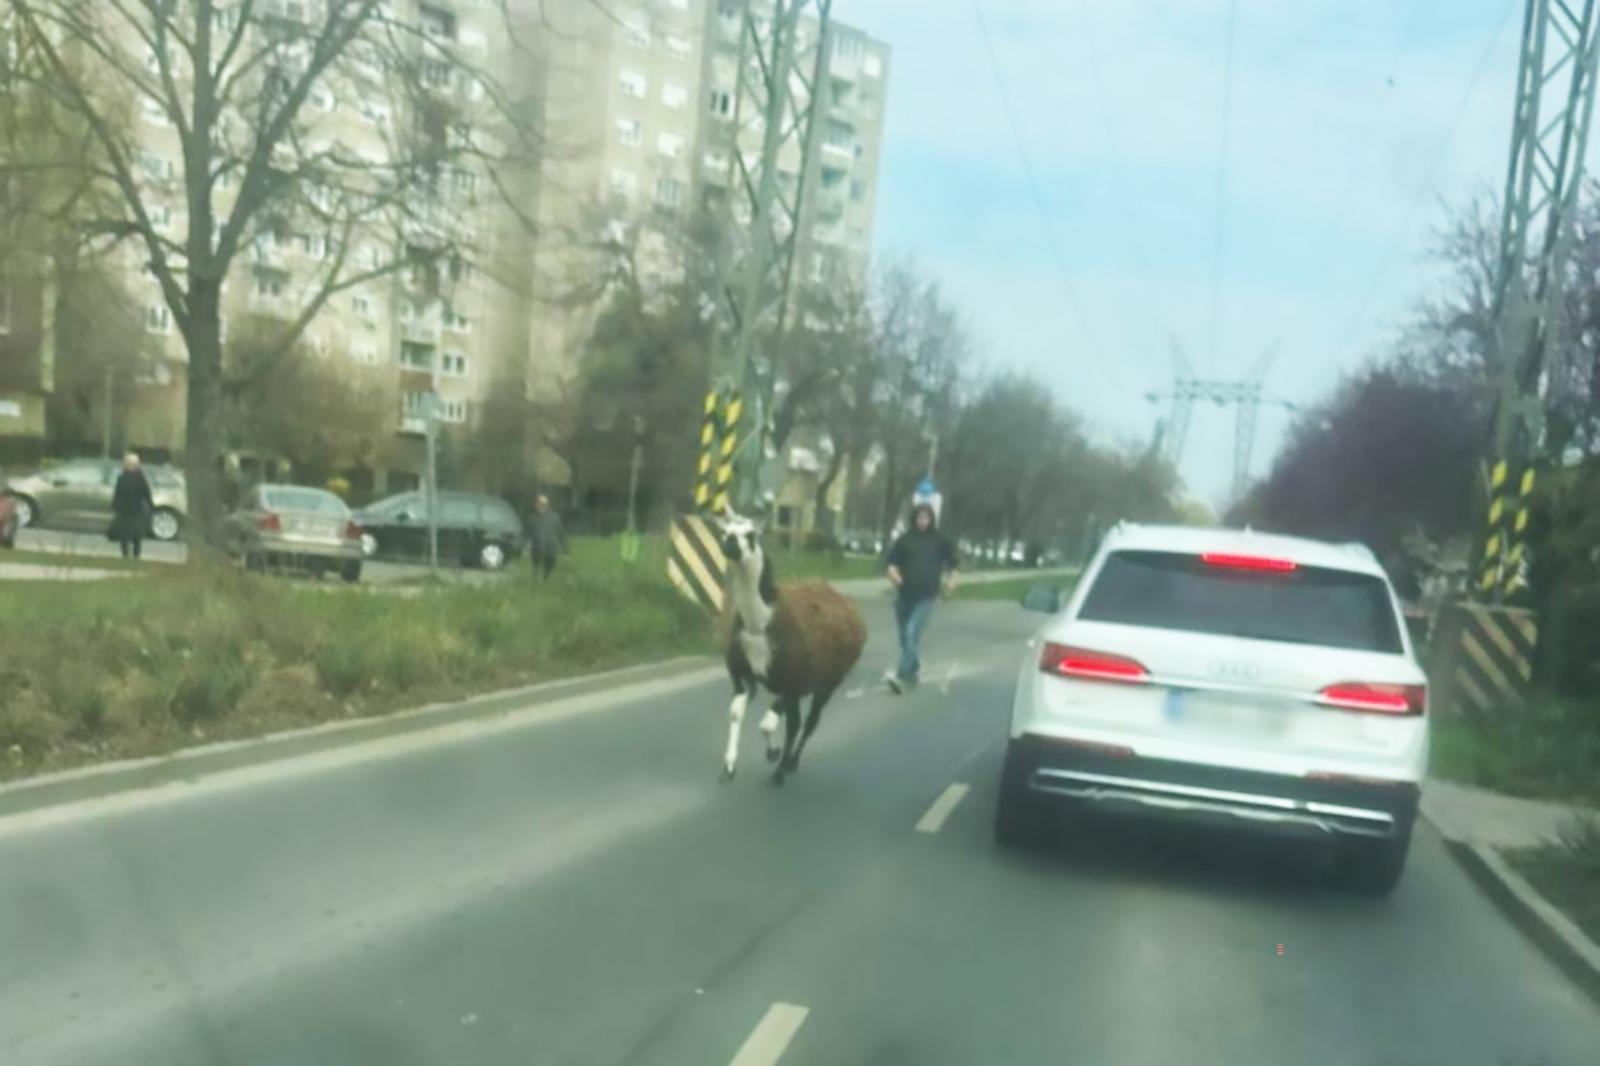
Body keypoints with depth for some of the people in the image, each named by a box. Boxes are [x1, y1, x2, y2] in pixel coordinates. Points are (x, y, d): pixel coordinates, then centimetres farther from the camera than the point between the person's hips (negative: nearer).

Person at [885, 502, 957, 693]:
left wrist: (951, 579, 7)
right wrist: (893, 571, -19)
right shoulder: (905, 539, 3)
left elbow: (951, 559, 15)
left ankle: (902, 676, -23)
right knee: (905, 636, 12)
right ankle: (913, 673, 31)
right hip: (904, 594, 3)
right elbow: (892, 560, 1)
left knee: (912, 633, -19)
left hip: (926, 596, -3)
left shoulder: (939, 540, 1)